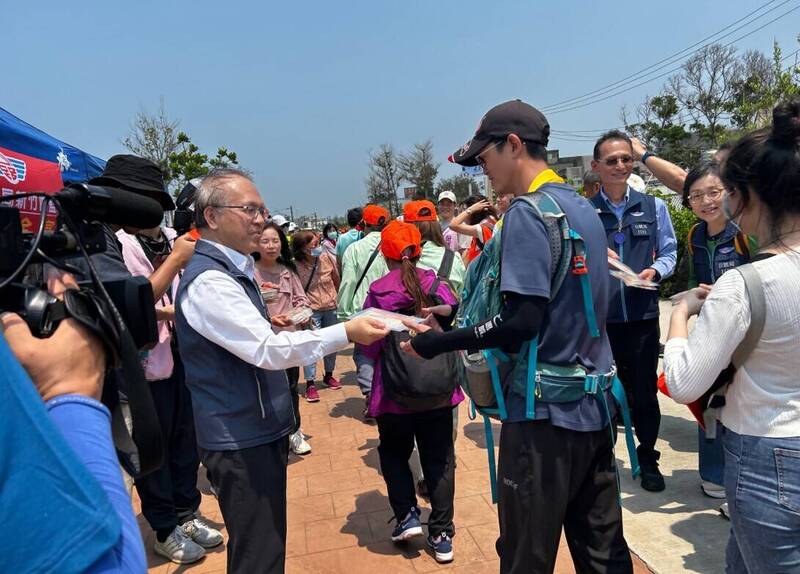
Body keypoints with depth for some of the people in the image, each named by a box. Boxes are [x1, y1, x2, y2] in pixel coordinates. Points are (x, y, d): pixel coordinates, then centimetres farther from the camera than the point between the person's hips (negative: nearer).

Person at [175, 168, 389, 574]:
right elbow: (268, 350, -28)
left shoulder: (231, 268, 11)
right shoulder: (208, 280, -21)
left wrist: (267, 327, 8)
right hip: (242, 441, -10)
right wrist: (346, 333, -26)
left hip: (260, 430, 10)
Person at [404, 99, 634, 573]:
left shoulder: (527, 212, -15)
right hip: (593, 407, 9)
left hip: (545, 413, -9)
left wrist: (436, 344, -15)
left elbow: (523, 321, -23)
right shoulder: (585, 208, 11)